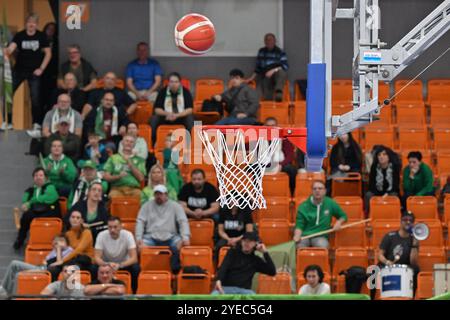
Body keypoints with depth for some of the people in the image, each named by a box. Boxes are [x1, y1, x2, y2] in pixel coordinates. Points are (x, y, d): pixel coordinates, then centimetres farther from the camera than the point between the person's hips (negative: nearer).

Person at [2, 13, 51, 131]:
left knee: (35, 98, -3)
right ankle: (7, 122, 5)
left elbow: (48, 53, 3)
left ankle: (36, 124, 12)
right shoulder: (19, 36, -4)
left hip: (34, 72, -1)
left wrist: (41, 68, -3)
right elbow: (11, 48, -18)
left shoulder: (41, 36, -3)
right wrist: (6, 51, -42)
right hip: (19, 69, 1)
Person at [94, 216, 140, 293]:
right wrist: (107, 265, -44)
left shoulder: (127, 235, -24)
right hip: (106, 262, 0)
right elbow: (97, 258, -23)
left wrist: (119, 265, -44)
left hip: (124, 262, 0)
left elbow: (134, 258, -27)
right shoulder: (102, 235, -22)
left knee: (136, 268, -32)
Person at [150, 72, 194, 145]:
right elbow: (157, 109, -5)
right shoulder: (163, 92, -4)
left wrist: (177, 115, -25)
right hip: (166, 117, 1)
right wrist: (167, 114, -25)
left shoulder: (185, 92, -7)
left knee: (190, 119, -33)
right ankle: (153, 143, -21)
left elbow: (189, 109, -10)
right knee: (154, 119, -26)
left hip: (181, 117, -1)